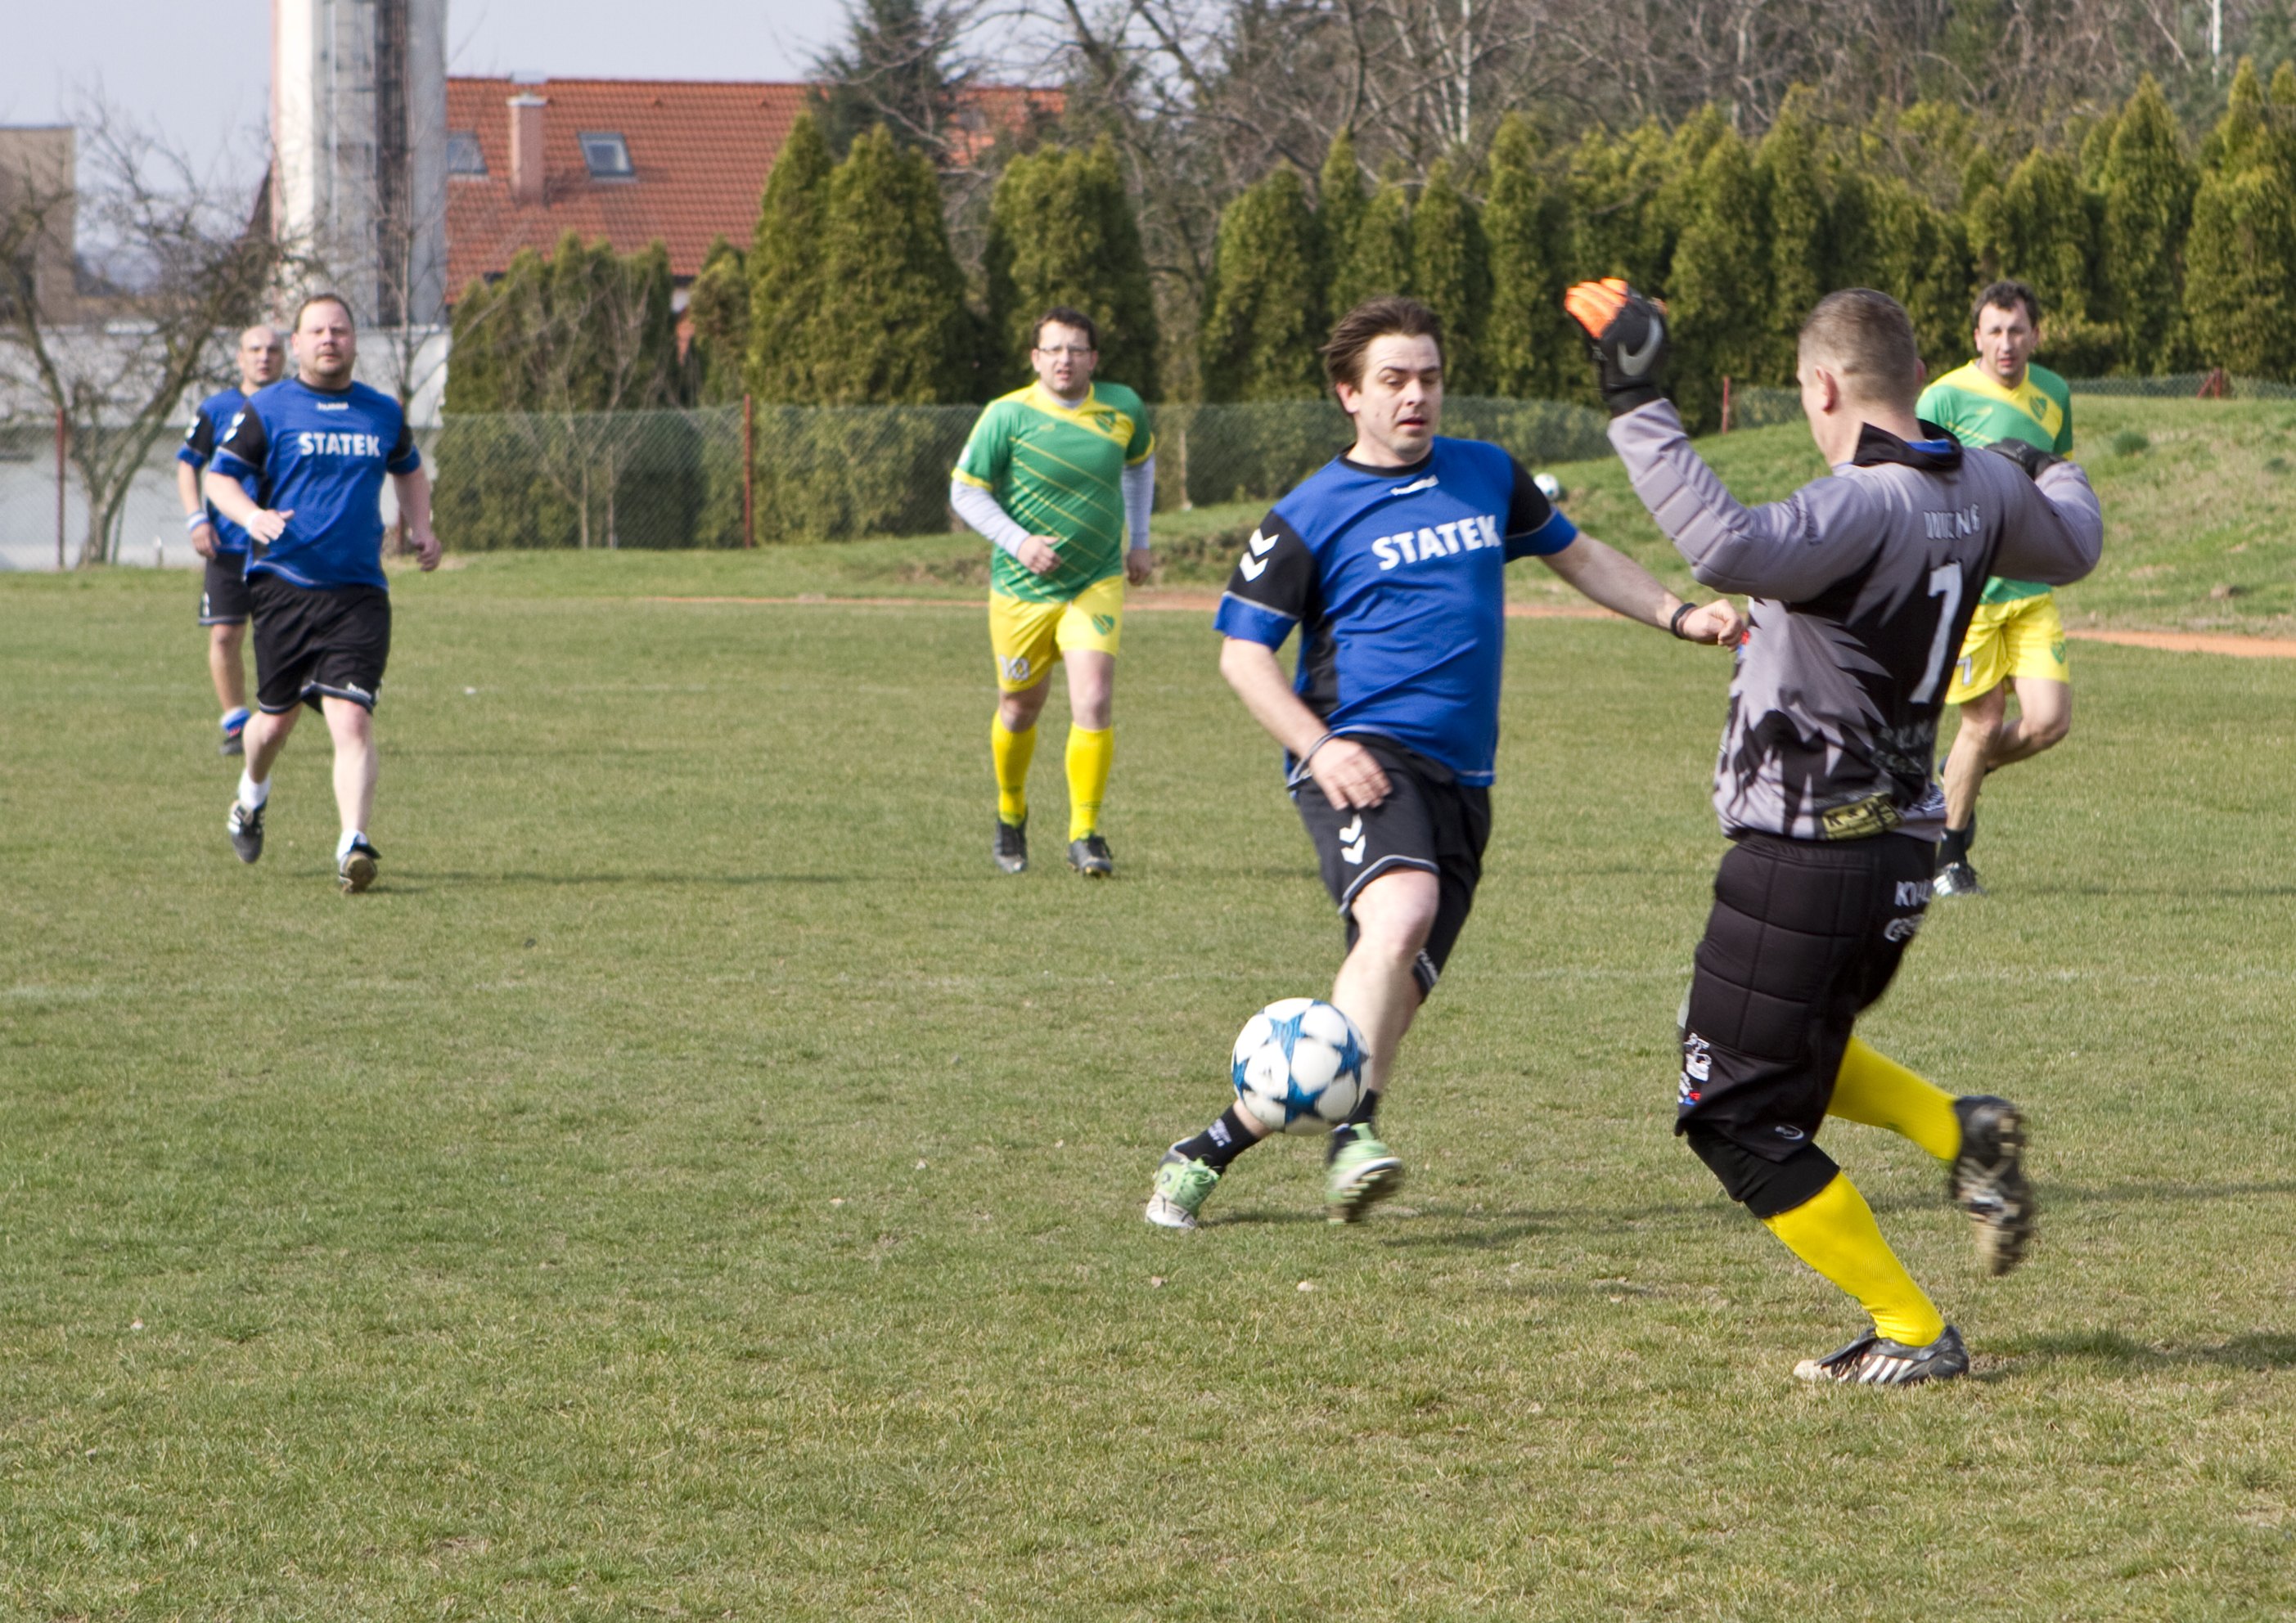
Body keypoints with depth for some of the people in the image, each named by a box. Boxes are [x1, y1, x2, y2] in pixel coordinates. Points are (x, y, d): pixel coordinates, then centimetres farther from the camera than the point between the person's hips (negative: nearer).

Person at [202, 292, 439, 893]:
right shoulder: (267, 410, 1)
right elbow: (219, 475, 3)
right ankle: (252, 795, 42)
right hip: (283, 581, -1)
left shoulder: (383, 413, 12)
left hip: (358, 591, 1)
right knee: (278, 715, 10)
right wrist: (252, 515, -18)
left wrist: (420, 527, 15)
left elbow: (409, 469, 31)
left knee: (352, 719, -14)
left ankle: (353, 844, -22)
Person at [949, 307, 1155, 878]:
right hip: (1022, 590, -1)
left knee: (1092, 702, -16)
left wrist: (1139, 542, 19)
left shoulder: (1123, 408, 0)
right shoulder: (1008, 416, -11)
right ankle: (1011, 815, 38)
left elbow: (1141, 462, 21)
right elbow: (965, 490, -5)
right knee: (1019, 710, 10)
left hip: (1097, 582, 1)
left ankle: (1085, 835, -7)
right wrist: (1018, 542, -18)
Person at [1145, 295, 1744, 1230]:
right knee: (1404, 907, -34)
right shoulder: (1310, 516, 0)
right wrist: (1319, 747, -14)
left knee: (1396, 991, -2)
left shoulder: (1487, 476, 15)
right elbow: (1242, 652, 0)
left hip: (1461, 779, 5)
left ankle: (1213, 1149, 10)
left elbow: (1577, 556, 30)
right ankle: (1354, 1134, -36)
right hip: (1363, 758, -5)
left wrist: (1677, 615, 18)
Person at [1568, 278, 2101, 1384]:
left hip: (1807, 863, -9)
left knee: (1735, 1117, 4)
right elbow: (2071, 546, 25)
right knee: (1793, 1049, 31)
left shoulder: (1862, 508, -24)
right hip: (1899, 846, 9)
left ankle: (1915, 1335, 7)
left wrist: (1636, 408, -38)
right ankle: (1961, 1133, 10)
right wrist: (2053, 475, 48)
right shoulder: (1980, 491, 2)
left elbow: (1727, 549, -44)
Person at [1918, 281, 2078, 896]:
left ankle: (1959, 773, 25)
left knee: (2049, 720, -7)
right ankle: (1948, 857, 18)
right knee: (1984, 724, -2)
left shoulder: (2053, 395, 8)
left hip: (2032, 589, 5)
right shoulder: (1945, 398, -9)